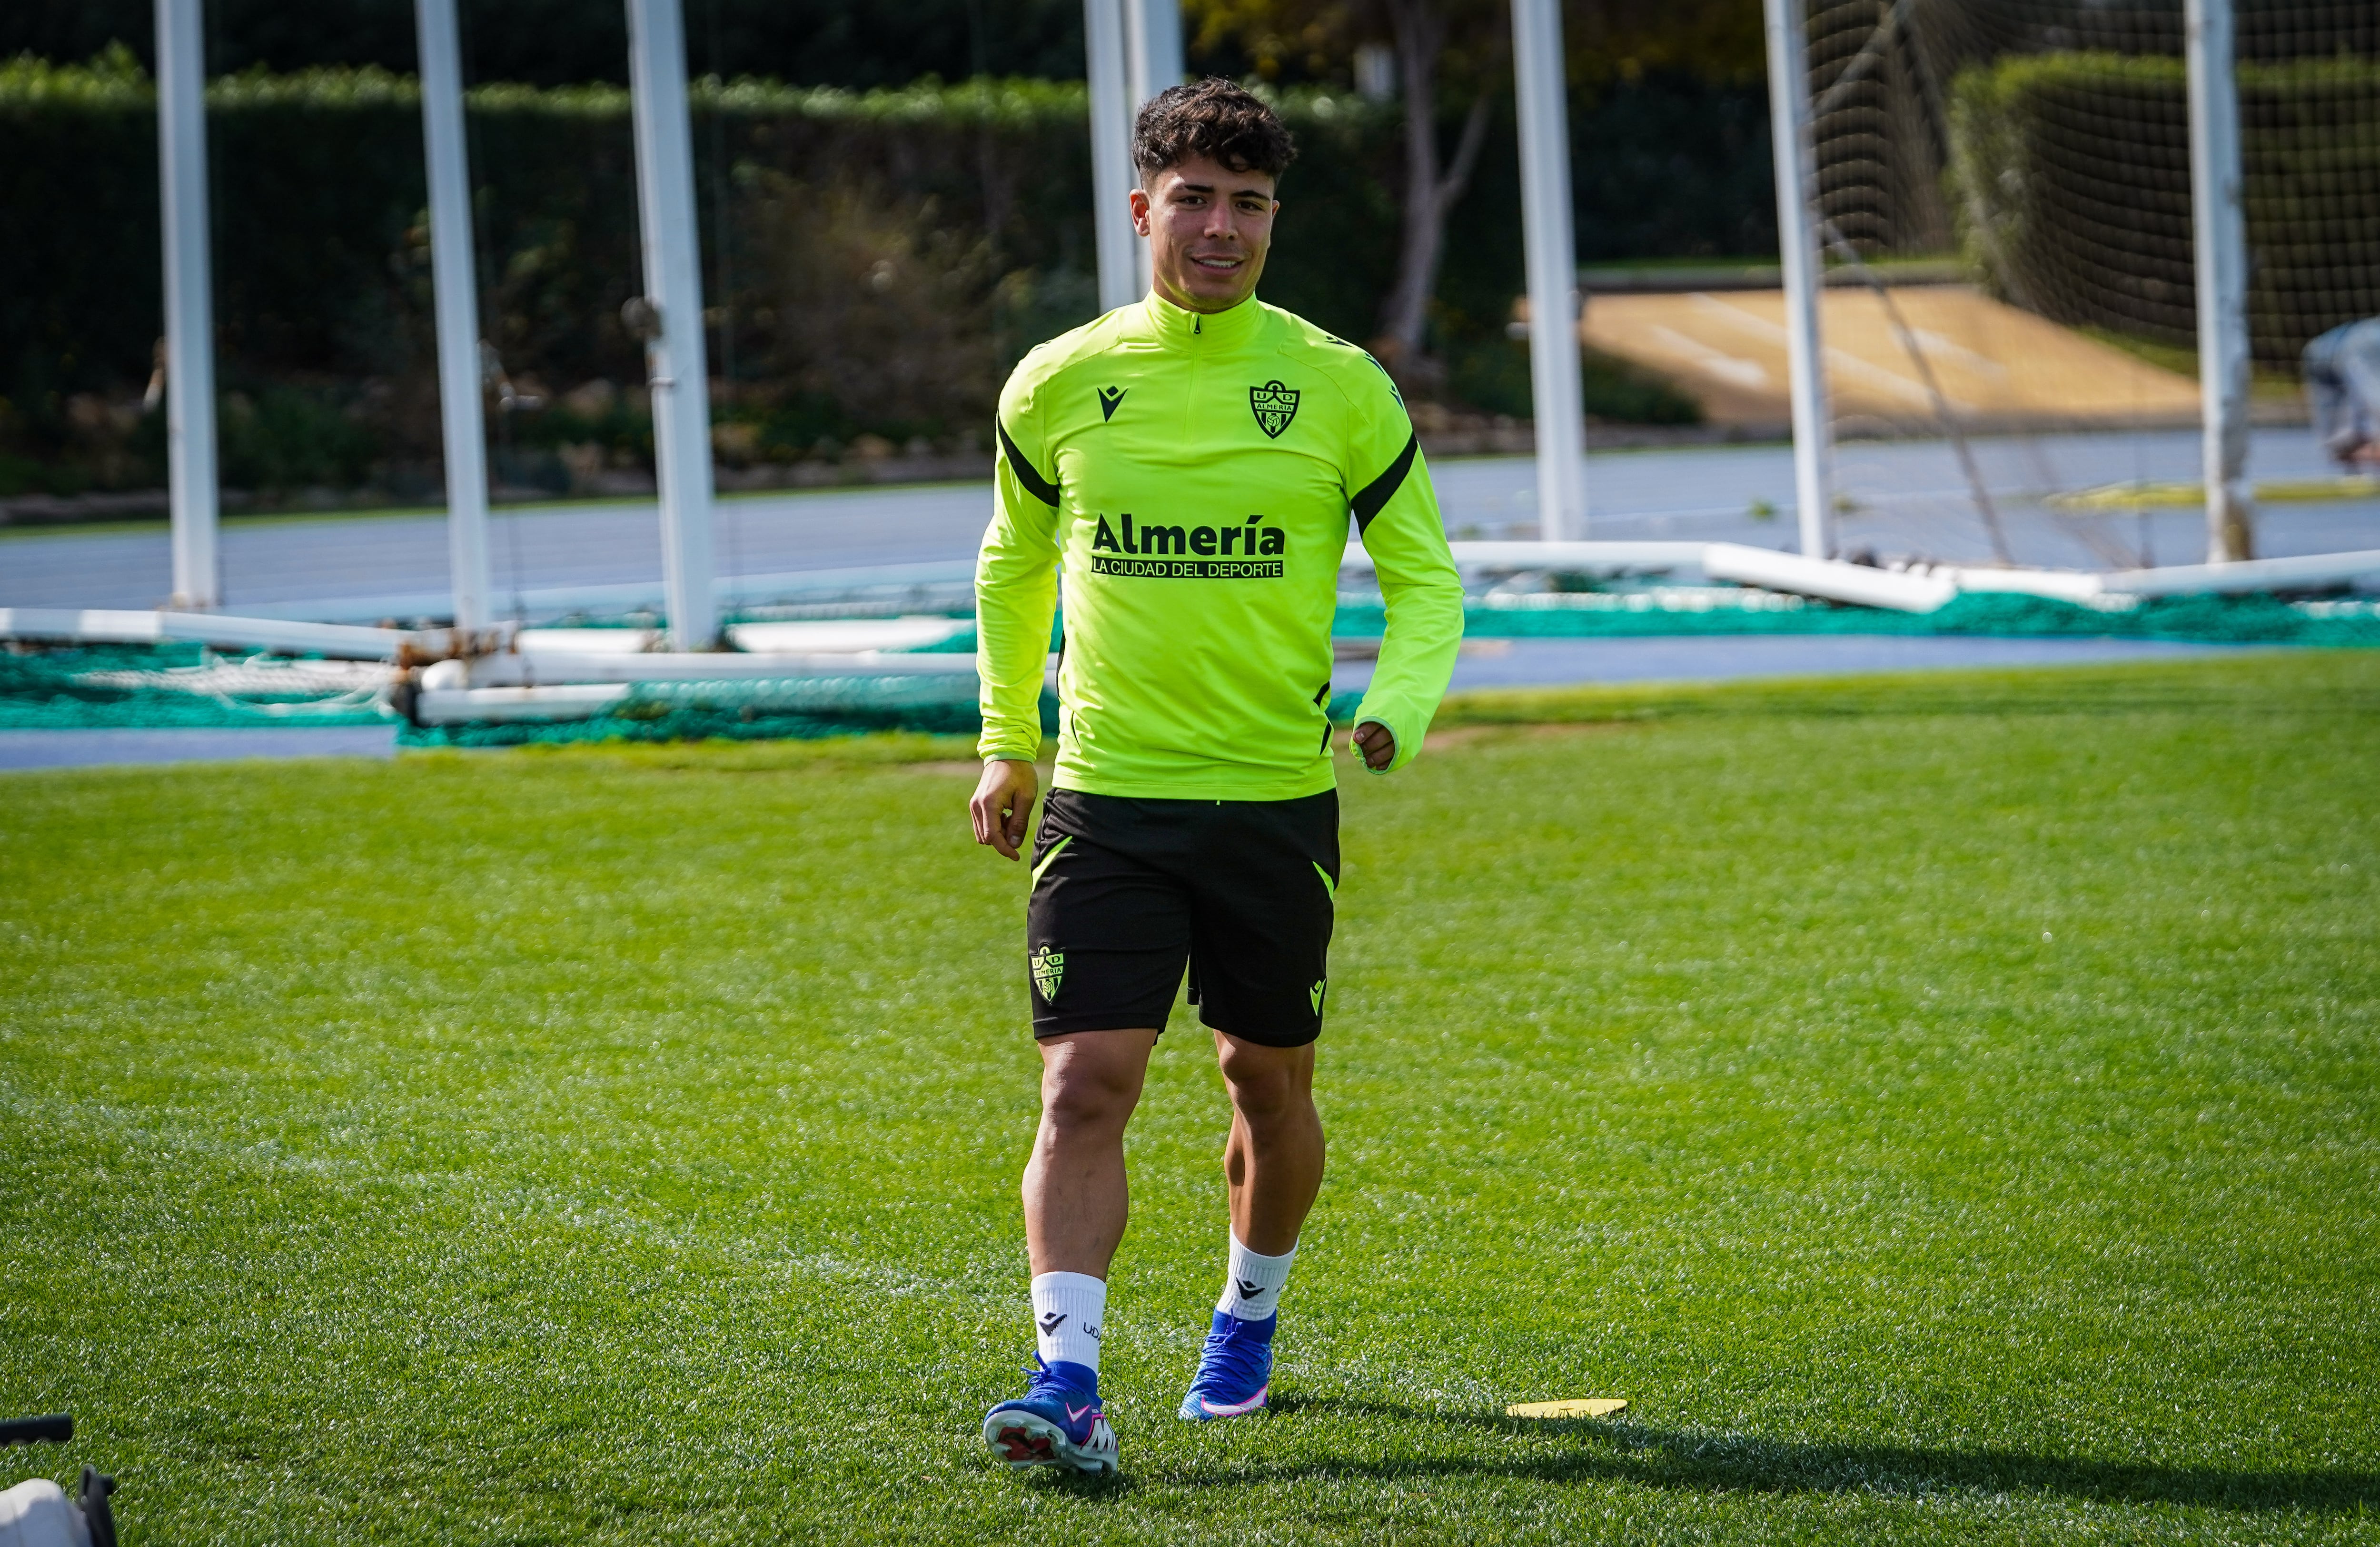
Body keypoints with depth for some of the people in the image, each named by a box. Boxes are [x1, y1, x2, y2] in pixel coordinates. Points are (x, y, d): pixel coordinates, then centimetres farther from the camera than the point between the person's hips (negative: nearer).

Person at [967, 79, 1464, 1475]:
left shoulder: (1340, 389, -3)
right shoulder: (1059, 386, 1)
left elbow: (1426, 576, 5)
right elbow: (1014, 561, 19)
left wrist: (1398, 708, -14)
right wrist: (1007, 740, 18)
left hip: (1277, 800, 0)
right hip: (1105, 798, 0)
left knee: (1270, 1081, 14)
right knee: (1085, 1086, -12)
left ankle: (1250, 1320, 38)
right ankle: (1068, 1383, -17)